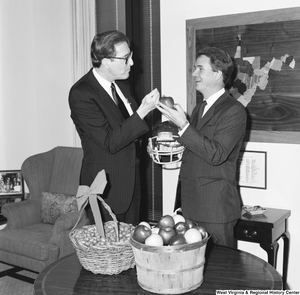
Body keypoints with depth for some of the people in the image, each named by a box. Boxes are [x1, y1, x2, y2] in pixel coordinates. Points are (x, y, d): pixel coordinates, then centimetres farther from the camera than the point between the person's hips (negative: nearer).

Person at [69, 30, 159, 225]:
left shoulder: (121, 84, 6)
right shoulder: (81, 93, -19)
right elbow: (110, 142, -22)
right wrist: (142, 112, -25)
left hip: (131, 179, 8)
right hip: (107, 187, -7)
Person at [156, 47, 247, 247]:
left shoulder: (234, 111, -11)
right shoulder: (199, 109, 17)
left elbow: (216, 155, -21)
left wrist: (183, 126, -23)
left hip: (216, 207, -8)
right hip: (191, 204, 8)